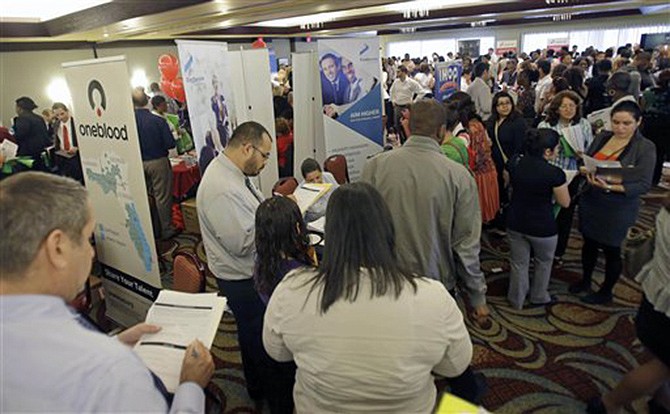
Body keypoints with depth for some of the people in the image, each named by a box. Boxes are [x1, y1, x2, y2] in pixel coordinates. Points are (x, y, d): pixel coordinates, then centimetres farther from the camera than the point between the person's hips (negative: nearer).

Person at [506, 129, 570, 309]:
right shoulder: (554, 173, -23)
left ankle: (517, 300, 36)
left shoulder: (514, 164, -9)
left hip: (515, 224, 4)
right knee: (543, 263, 24)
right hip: (542, 227, -4)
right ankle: (539, 297, 41)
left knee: (518, 263, 19)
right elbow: (565, 202, -9)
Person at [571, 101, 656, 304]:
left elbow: (643, 185, -17)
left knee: (611, 250, 12)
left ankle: (606, 292, 33)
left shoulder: (645, 148, -14)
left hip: (618, 210, -4)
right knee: (589, 243, 20)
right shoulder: (602, 137, -1)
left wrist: (610, 187, -29)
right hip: (590, 202, 4)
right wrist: (585, 170, -16)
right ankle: (585, 280, 42)